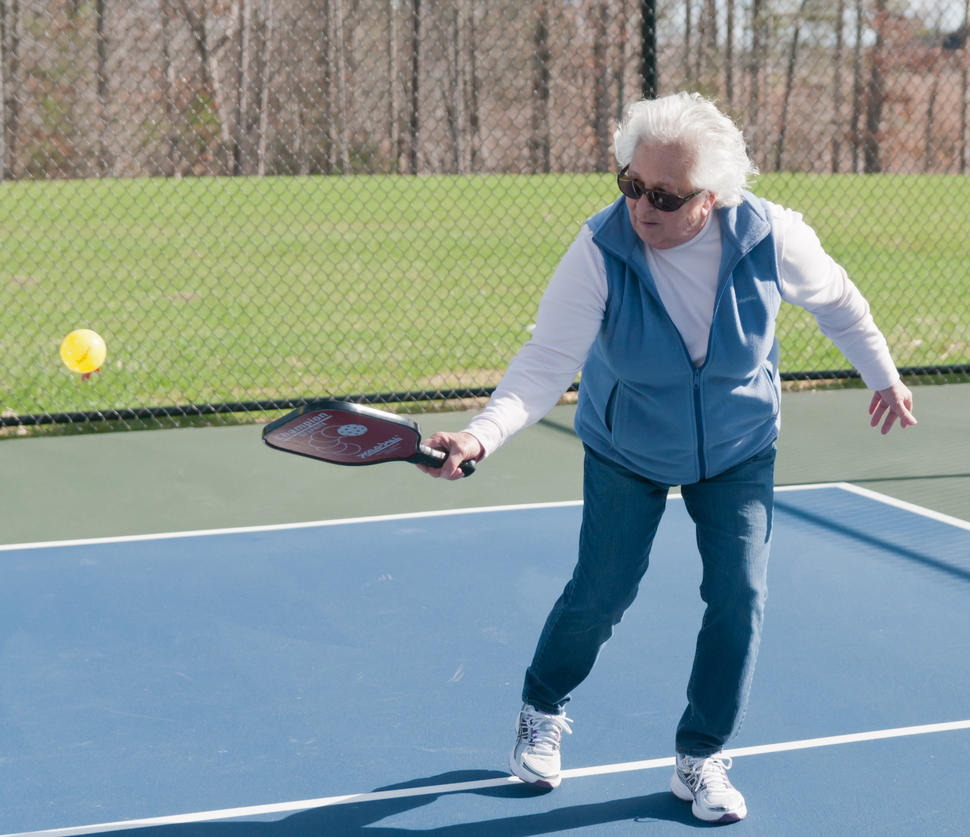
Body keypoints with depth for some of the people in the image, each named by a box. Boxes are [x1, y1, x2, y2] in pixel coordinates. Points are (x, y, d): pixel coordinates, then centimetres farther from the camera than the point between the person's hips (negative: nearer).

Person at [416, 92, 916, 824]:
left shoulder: (771, 238, -25)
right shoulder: (600, 251, -30)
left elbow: (836, 300, -3)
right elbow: (546, 363, -34)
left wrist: (882, 376, 9)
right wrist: (482, 435, -51)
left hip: (739, 453, 2)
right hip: (626, 452, -1)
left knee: (739, 595, -6)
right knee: (601, 592, 1)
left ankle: (700, 760, 14)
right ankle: (542, 712, 32)